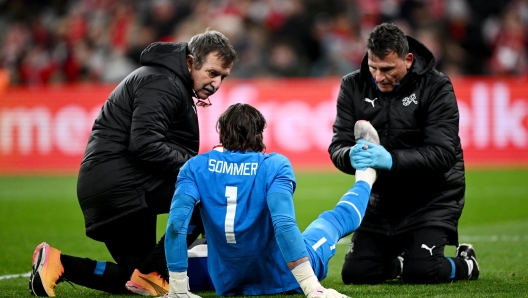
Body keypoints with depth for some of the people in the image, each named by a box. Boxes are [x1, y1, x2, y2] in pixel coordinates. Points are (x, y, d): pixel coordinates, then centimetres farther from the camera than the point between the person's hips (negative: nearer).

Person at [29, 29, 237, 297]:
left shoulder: (173, 83, 21)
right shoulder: (160, 83, -12)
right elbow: (145, 146, -24)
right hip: (119, 182, -11)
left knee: (136, 276, 15)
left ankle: (58, 264, 4)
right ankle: (152, 274, -14)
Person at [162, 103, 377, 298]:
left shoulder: (196, 166, -12)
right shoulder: (275, 165, -19)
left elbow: (176, 223, -22)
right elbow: (284, 224, -31)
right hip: (284, 279, -2)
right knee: (336, 219, 26)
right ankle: (365, 179, 58)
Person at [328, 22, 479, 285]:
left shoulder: (435, 86, -16)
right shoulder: (353, 86, -5)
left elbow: (443, 154, -25)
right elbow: (338, 147, -9)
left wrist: (391, 160, -40)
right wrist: (351, 156, -35)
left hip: (432, 196, -4)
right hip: (382, 198, 4)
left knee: (420, 273, -19)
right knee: (355, 273, -3)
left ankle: (465, 263, 15)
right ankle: (400, 261, 30)